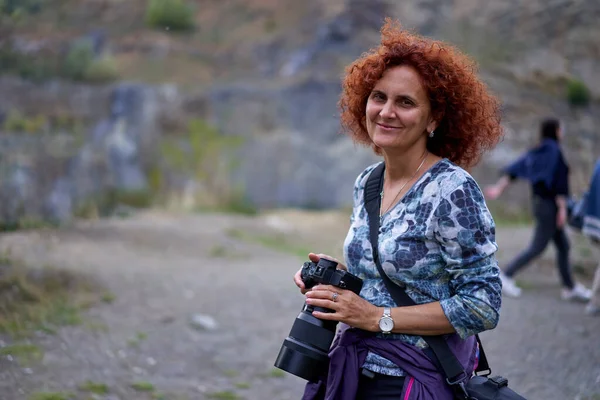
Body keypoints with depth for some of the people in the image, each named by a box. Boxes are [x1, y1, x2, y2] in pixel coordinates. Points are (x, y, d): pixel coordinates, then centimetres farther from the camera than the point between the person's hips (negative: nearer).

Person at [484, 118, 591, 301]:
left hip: (540, 203, 9)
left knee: (563, 246, 14)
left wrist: (498, 188, -2)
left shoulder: (536, 152, 9)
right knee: (537, 248, -6)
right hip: (550, 205, -9)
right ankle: (506, 275, -9)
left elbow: (514, 169, 3)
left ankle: (570, 287, 19)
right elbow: (559, 180, -21)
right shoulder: (554, 151, -17)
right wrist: (562, 208, -21)